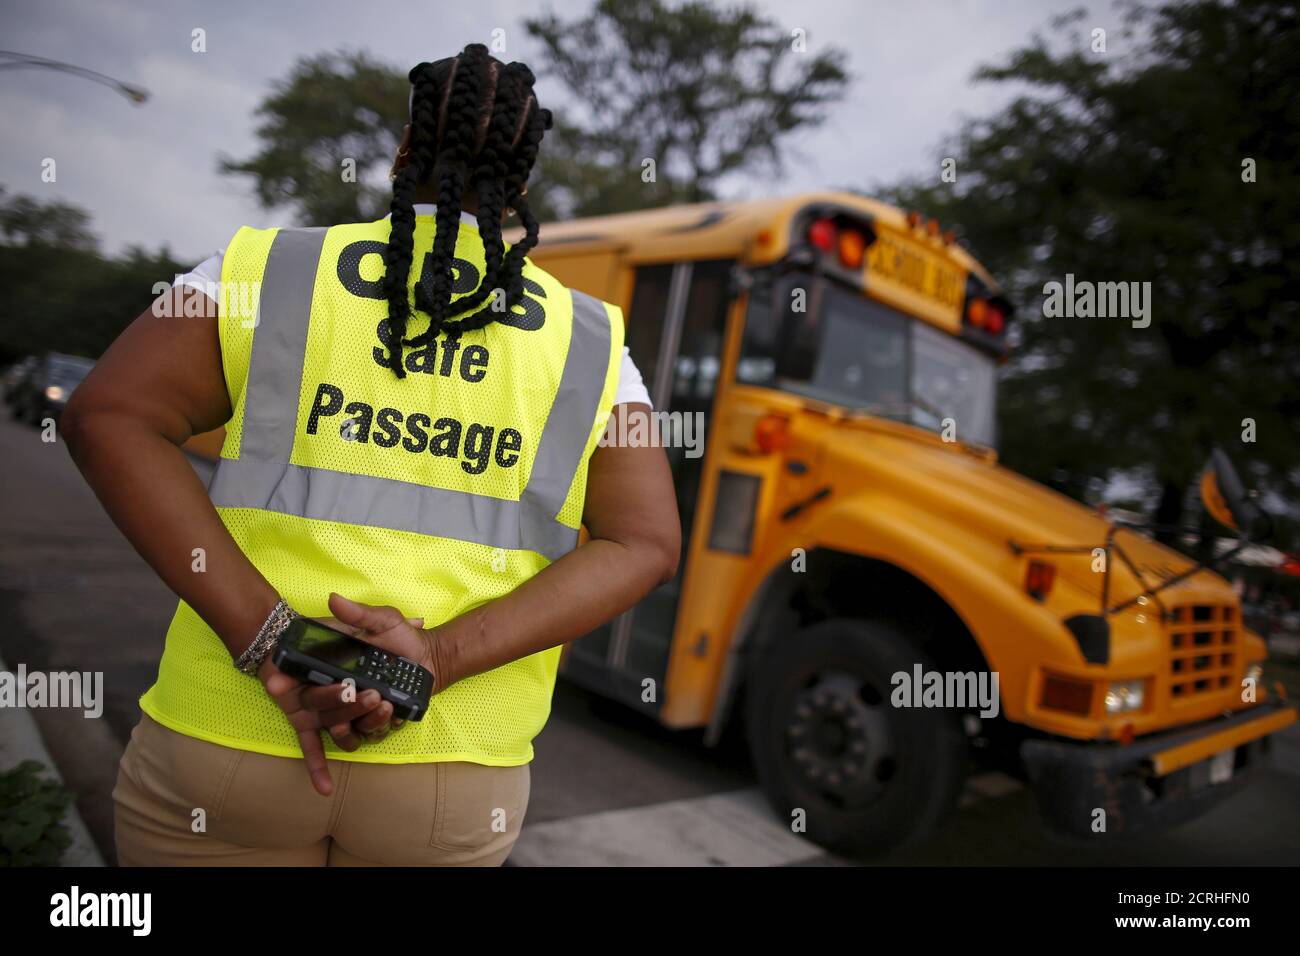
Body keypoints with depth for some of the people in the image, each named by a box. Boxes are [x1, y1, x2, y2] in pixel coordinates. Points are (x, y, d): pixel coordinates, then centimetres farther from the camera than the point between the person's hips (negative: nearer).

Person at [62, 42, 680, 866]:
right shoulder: (589, 338, 4)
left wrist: (266, 638, -15)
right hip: (456, 772, 1)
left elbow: (106, 415, -10)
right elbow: (647, 544, -4)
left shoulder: (274, 266, 2)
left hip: (229, 732, 0)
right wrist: (441, 658, -13)